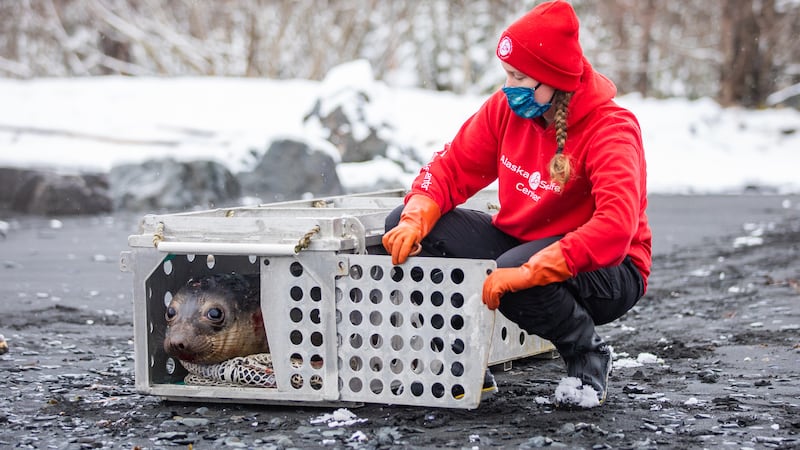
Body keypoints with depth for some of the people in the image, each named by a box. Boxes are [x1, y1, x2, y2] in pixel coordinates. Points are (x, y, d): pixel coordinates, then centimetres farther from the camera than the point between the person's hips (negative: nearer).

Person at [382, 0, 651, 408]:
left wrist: (528, 270, -45)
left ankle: (587, 355, -6)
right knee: (401, 225, -10)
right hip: (518, 244, 6)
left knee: (515, 285, -39)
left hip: (603, 271, -6)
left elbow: (616, 226, -37)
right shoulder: (507, 107, -4)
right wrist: (415, 220, -22)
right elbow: (452, 168, -1)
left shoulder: (611, 129, -23)